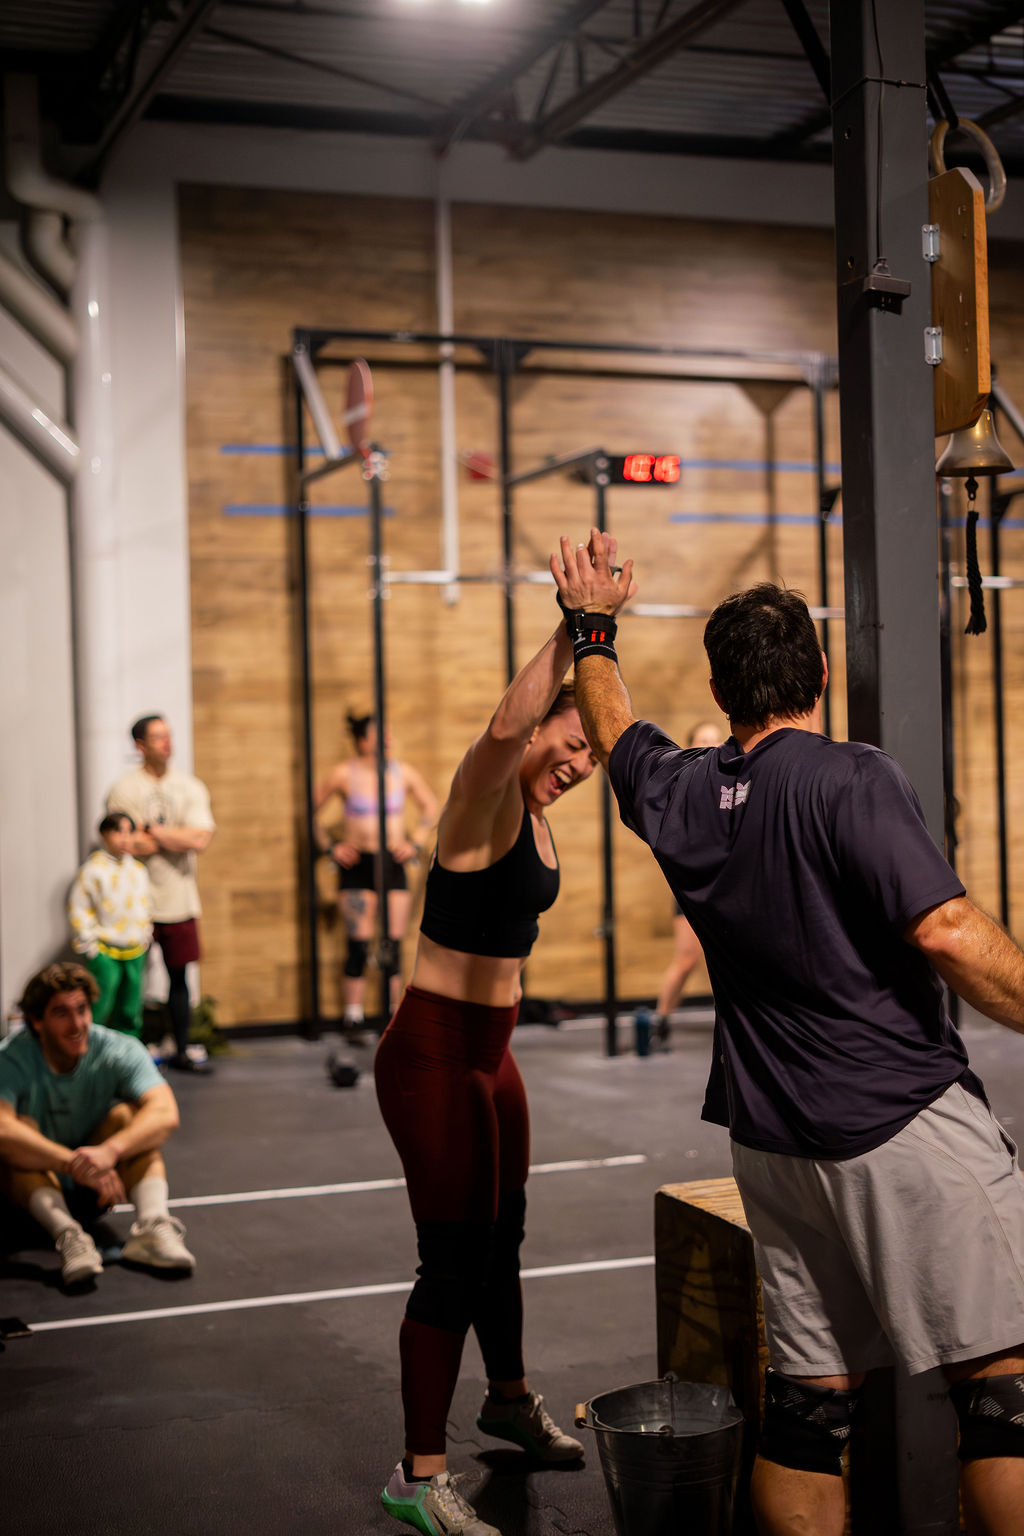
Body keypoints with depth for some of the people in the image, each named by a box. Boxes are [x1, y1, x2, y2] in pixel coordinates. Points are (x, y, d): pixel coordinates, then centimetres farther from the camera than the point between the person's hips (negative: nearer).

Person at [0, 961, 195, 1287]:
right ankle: (67, 1234, -51)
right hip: (34, 1180, -2)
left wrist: (110, 1151, -48)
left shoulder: (121, 1051, -14)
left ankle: (152, 1224, -42)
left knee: (126, 1114, -23)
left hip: (96, 1188, 2)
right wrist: (74, 1164, -49)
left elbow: (165, 1114, -30)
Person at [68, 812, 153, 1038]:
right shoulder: (92, 869, -10)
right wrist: (89, 944, -10)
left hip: (135, 950, 6)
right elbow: (77, 909, -9)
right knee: (99, 1009, -6)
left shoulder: (138, 869, 8)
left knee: (130, 1009, 12)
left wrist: (145, 935, 14)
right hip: (104, 951, -6)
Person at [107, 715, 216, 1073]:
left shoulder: (191, 787, 6)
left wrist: (151, 830, -10)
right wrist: (176, 837, -8)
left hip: (179, 899, 4)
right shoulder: (125, 790, -5)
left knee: (179, 976, 11)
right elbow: (128, 845, -16)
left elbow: (200, 839, -8)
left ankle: (181, 1052, 21)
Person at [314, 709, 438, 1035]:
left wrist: (416, 841, 8)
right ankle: (352, 1019, 0)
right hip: (357, 864, -3)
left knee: (393, 944, 4)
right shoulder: (344, 773, -6)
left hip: (393, 862, 3)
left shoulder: (403, 772, 3)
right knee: (359, 945, -7)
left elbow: (430, 806, 18)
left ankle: (392, 1017, 13)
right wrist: (331, 846, -2)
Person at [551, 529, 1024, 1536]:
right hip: (905, 1117, -6)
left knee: (807, 1396, 12)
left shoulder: (681, 795, 8)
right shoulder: (850, 781, -11)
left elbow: (613, 729, 29)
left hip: (775, 1141, 7)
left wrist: (591, 627, 42)